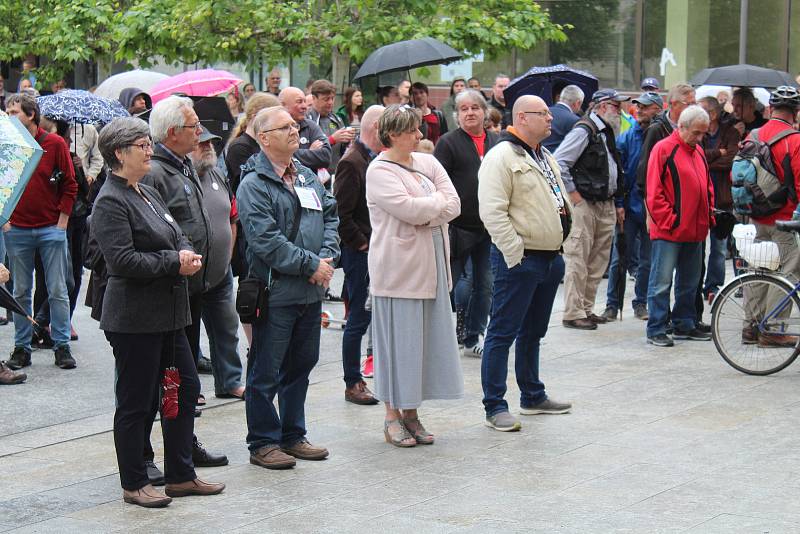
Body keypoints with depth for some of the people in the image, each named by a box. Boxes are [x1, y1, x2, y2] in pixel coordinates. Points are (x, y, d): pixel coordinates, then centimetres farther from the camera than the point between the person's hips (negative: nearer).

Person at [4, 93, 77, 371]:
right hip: (16, 231, 2)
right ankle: (21, 348, 13)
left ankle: (62, 346, 9)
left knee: (58, 291, 1)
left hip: (51, 229, -2)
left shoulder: (55, 144, -2)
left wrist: (62, 222, -2)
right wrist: (5, 220, 1)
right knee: (21, 292, 6)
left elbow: (70, 185, 2)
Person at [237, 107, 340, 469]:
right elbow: (266, 240, -20)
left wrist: (327, 257, -3)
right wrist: (311, 264, -17)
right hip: (275, 292, -8)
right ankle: (262, 443, 11)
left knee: (301, 365, 17)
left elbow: (330, 217, 15)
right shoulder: (253, 185, -12)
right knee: (266, 372, 1)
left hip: (311, 290, 8)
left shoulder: (307, 177, 13)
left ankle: (292, 435, 29)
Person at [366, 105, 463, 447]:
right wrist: (437, 200, -3)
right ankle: (393, 415, 8)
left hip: (432, 265, 7)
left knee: (426, 338, 8)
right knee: (399, 338, -2)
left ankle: (411, 412, 17)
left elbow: (454, 205, 3)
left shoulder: (428, 163, 12)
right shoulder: (380, 171, -9)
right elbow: (410, 209, -20)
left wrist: (424, 211, -11)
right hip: (398, 268, -7)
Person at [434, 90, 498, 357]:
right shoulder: (448, 142, -3)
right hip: (458, 226, -5)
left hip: (489, 227, 5)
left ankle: (474, 338, 21)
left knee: (485, 285, 10)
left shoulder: (497, 142, 10)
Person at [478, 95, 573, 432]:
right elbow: (492, 212, -21)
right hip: (519, 261, -9)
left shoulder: (546, 158, 17)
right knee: (502, 333, -4)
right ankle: (495, 407, -1)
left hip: (549, 258, 9)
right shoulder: (502, 157, -14)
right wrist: (515, 253, -22)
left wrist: (557, 248, 19)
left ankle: (532, 397, 30)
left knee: (533, 332, 19)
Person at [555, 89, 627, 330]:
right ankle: (573, 313, -3)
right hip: (584, 204, -9)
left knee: (598, 260, 11)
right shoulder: (583, 131, -12)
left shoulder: (606, 132, 17)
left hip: (605, 205, 9)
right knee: (578, 260, -6)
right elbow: (559, 162, -18)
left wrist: (618, 203, 19)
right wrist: (573, 194, -15)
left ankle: (587, 308, 19)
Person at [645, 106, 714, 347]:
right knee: (662, 282, -4)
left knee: (689, 282, 15)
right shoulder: (663, 149, -8)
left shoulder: (698, 151, 14)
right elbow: (654, 193, -11)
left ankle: (685, 325, 25)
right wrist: (669, 221, -13)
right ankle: (656, 330, 0)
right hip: (668, 231, -8)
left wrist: (709, 215, 11)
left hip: (695, 231, 8)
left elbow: (707, 187, 23)